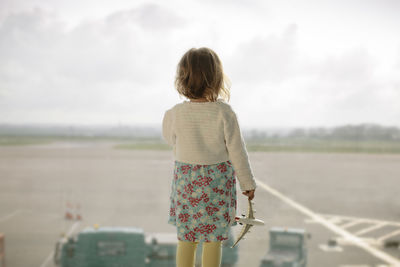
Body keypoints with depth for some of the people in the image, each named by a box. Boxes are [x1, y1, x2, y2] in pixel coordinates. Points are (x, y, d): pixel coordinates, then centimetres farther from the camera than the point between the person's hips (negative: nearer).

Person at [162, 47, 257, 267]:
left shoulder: (175, 113, -11)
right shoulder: (224, 112, -14)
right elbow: (237, 150, -8)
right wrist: (248, 183, 3)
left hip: (186, 182, 1)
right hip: (217, 183, -1)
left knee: (186, 239, 12)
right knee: (213, 240, 9)